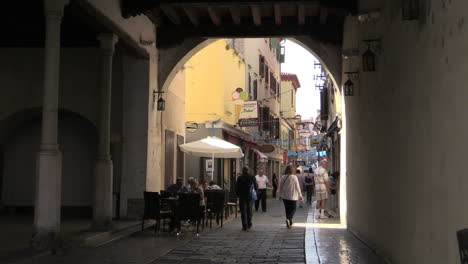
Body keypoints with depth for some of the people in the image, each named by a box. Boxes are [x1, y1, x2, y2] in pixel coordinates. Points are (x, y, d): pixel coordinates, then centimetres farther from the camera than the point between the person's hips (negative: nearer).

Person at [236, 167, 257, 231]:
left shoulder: (239, 178, -8)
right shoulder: (252, 177, 0)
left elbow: (237, 187, -7)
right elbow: (256, 187, 5)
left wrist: (238, 194, 8)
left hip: (242, 197, -3)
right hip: (250, 197, 3)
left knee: (243, 212, 1)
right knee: (249, 210, 17)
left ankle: (245, 226, -3)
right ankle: (249, 224, 22)